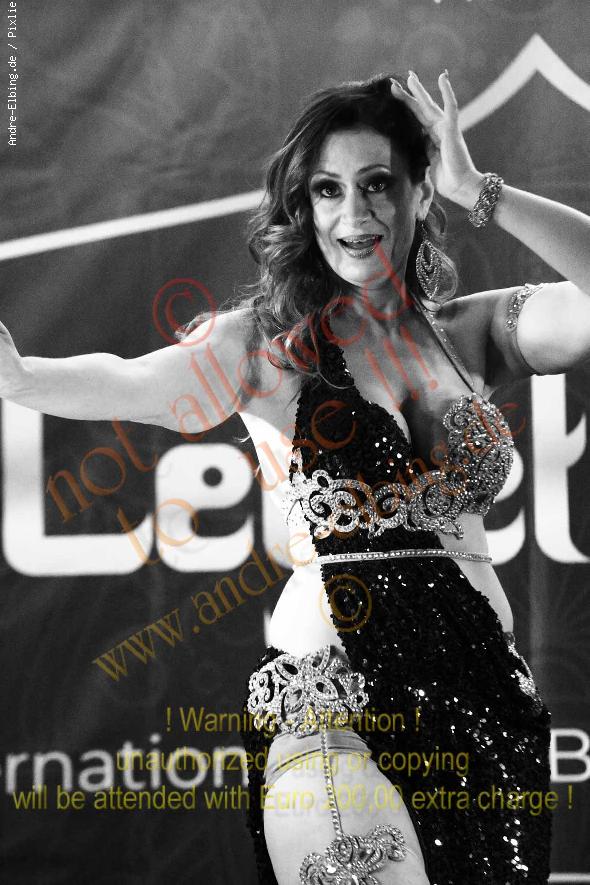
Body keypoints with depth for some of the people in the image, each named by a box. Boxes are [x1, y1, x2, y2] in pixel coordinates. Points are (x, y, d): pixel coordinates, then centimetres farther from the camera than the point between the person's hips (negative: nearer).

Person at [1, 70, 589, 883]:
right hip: (336, 692, -4)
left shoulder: (474, 330, 9)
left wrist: (478, 192, -8)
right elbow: (137, 386, -19)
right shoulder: (267, 337, 0)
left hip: (484, 686, 4)